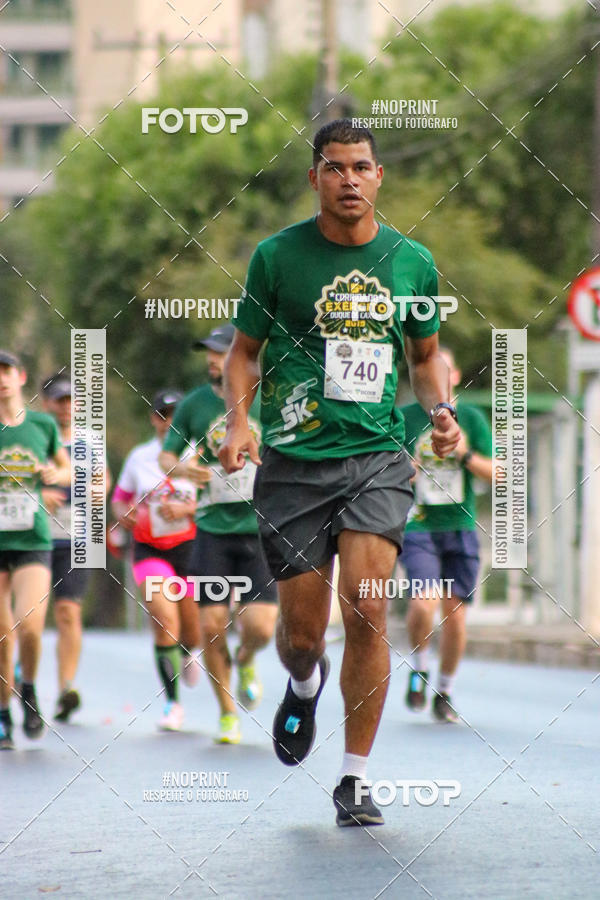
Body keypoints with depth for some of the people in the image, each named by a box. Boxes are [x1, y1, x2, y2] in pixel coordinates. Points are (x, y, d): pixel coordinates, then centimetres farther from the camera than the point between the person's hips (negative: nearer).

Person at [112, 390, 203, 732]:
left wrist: (186, 509, -20)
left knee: (192, 635, 7)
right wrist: (126, 515, -3)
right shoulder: (139, 458, 5)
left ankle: (187, 652, 48)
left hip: (190, 547, 0)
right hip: (149, 548, 0)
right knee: (164, 619, -19)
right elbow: (120, 498, 18)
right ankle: (173, 703, -9)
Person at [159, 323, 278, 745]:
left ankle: (246, 661, 27)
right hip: (213, 531, 1)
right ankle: (228, 714, 16)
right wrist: (182, 467, -7)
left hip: (260, 531, -1)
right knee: (212, 627, -4)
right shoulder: (195, 404, 3)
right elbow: (166, 455, 13)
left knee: (260, 627, -11)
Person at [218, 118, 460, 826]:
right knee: (302, 631, 2)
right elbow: (244, 349, 9)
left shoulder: (412, 261, 7)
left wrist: (441, 410, 2)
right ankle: (303, 687, 42)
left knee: (366, 610, -16)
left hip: (377, 455, 0)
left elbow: (426, 353, 20)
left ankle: (354, 779, -4)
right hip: (294, 460, 0)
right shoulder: (277, 255, 0)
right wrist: (237, 418, -8)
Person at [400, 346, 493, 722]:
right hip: (419, 526, -2)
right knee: (424, 603, -22)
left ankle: (445, 692, 21)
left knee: (455, 615, 3)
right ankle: (419, 670, 5)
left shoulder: (472, 418, 5)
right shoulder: (404, 418, 2)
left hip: (460, 527, 2)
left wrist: (467, 456, -15)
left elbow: (495, 474, 2)